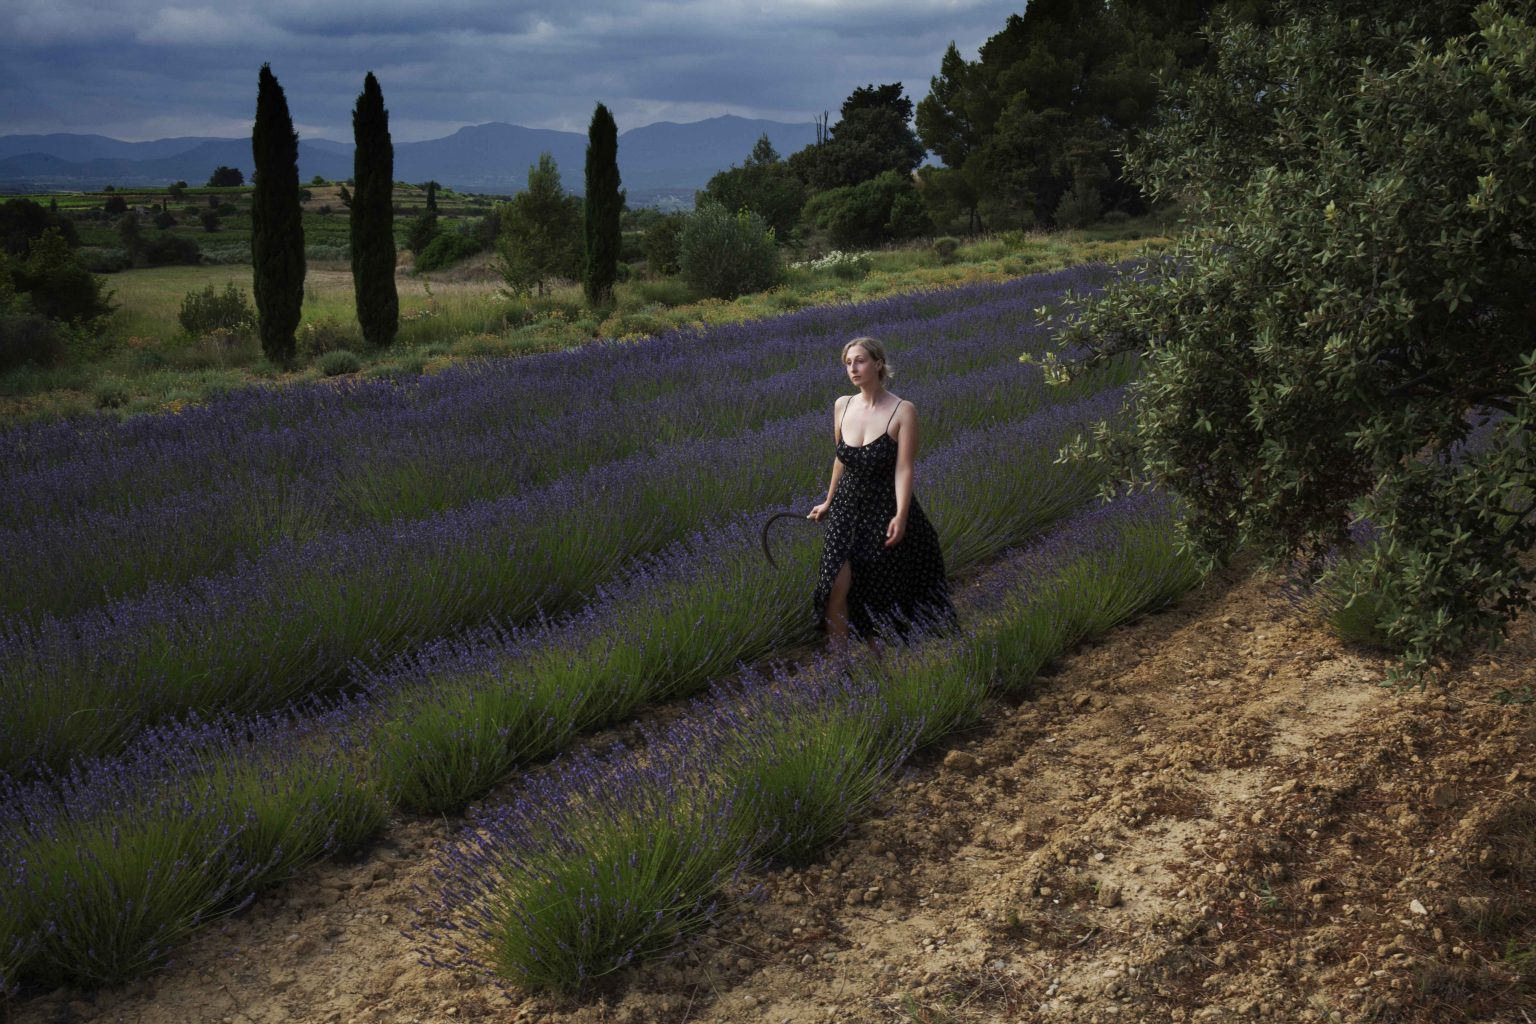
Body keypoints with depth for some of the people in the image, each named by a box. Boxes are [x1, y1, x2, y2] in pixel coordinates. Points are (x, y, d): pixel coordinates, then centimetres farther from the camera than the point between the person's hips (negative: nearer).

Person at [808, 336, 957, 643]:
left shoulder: (903, 411, -13)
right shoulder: (842, 406, 2)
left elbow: (903, 469, -18)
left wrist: (900, 516, -28)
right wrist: (828, 502, 21)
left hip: (885, 509, -4)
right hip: (847, 507, 4)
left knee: (879, 593, 7)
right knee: (837, 586, -9)